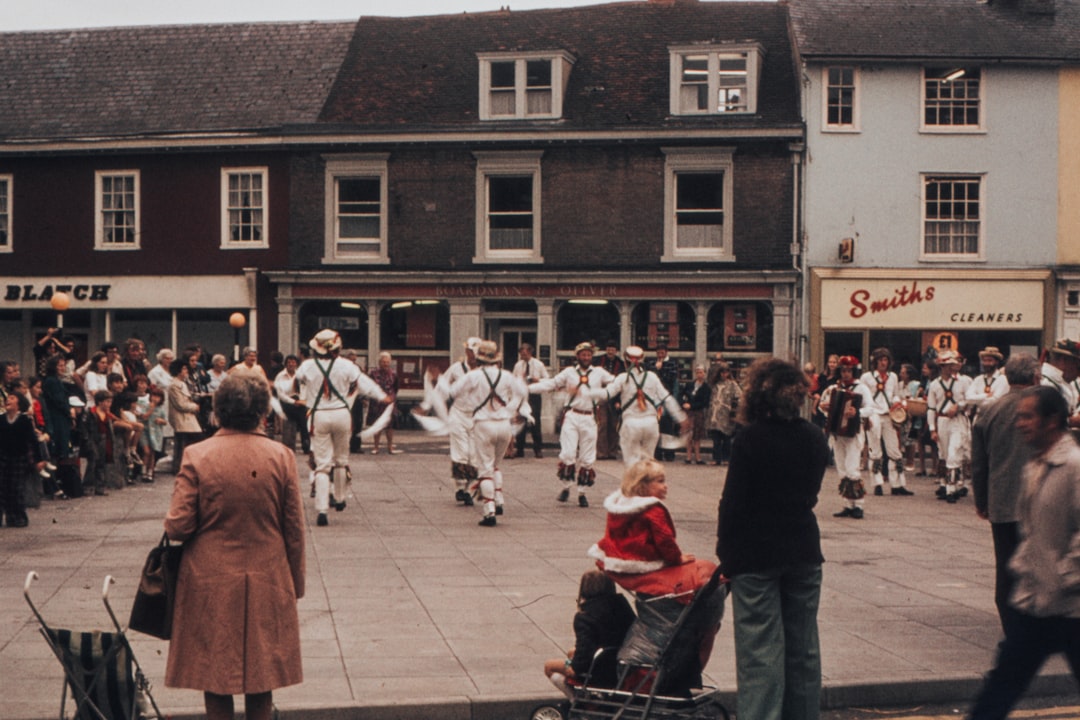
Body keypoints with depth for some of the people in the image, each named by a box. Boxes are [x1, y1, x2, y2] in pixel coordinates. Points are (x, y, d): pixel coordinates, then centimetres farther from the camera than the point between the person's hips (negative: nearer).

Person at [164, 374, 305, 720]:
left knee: (215, 681, 10)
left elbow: (177, 526, -12)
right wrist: (295, 583, 11)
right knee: (261, 680, 12)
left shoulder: (197, 456, -10)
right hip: (267, 587, 1)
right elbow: (294, 529, 0)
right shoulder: (281, 456, -5)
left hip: (210, 584, -1)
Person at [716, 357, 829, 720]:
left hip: (756, 556, -5)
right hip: (804, 551, 6)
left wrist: (726, 556, -5)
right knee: (802, 649, 13)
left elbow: (732, 502, -12)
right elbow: (810, 492, 12)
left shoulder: (750, 439, -13)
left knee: (760, 651, -3)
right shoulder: (814, 438, 5)